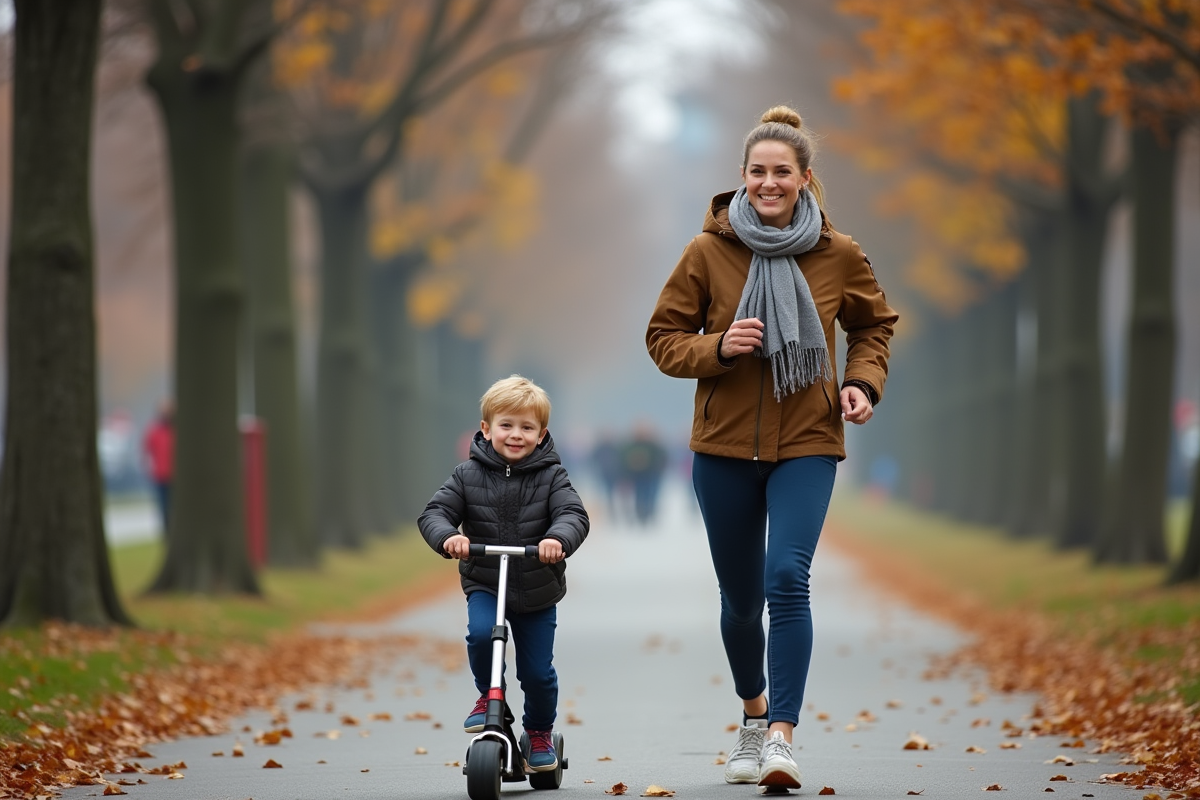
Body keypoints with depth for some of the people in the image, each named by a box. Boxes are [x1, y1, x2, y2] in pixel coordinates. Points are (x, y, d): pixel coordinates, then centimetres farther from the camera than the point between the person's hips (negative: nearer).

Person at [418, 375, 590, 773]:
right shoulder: (468, 475, -4)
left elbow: (574, 514, -18)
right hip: (484, 584, 0)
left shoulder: (550, 476, -6)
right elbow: (434, 513, -8)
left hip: (538, 591, 0)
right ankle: (488, 697, -1)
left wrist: (558, 538, -41)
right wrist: (448, 536, -31)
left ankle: (539, 733, 30)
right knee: (480, 633, -29)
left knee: (538, 671, 2)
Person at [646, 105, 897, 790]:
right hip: (724, 446, 1)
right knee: (740, 597, 11)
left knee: (787, 579, -20)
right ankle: (754, 710, 37)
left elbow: (874, 325, 16)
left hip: (806, 444, -1)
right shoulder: (709, 251, -4)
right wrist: (717, 348, -17)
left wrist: (863, 383, -2)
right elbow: (663, 337, 3)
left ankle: (782, 736, -21)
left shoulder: (838, 255, -2)